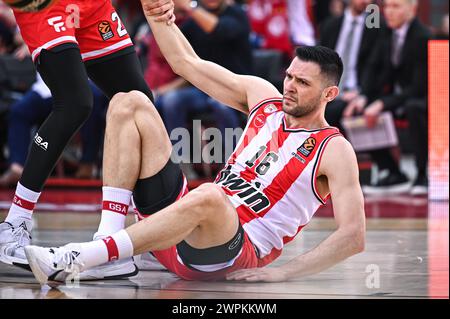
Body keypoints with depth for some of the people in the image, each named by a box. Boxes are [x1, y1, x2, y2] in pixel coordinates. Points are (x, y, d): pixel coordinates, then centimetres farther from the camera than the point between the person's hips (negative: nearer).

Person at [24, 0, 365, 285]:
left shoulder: (334, 151, -4)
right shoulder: (261, 95, 14)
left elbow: (353, 237, -15)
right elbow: (187, 62, 19)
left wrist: (283, 272, -21)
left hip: (237, 256, -7)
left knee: (209, 196, -45)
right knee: (128, 103, 0)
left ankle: (75, 260, -44)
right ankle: (109, 235, -16)